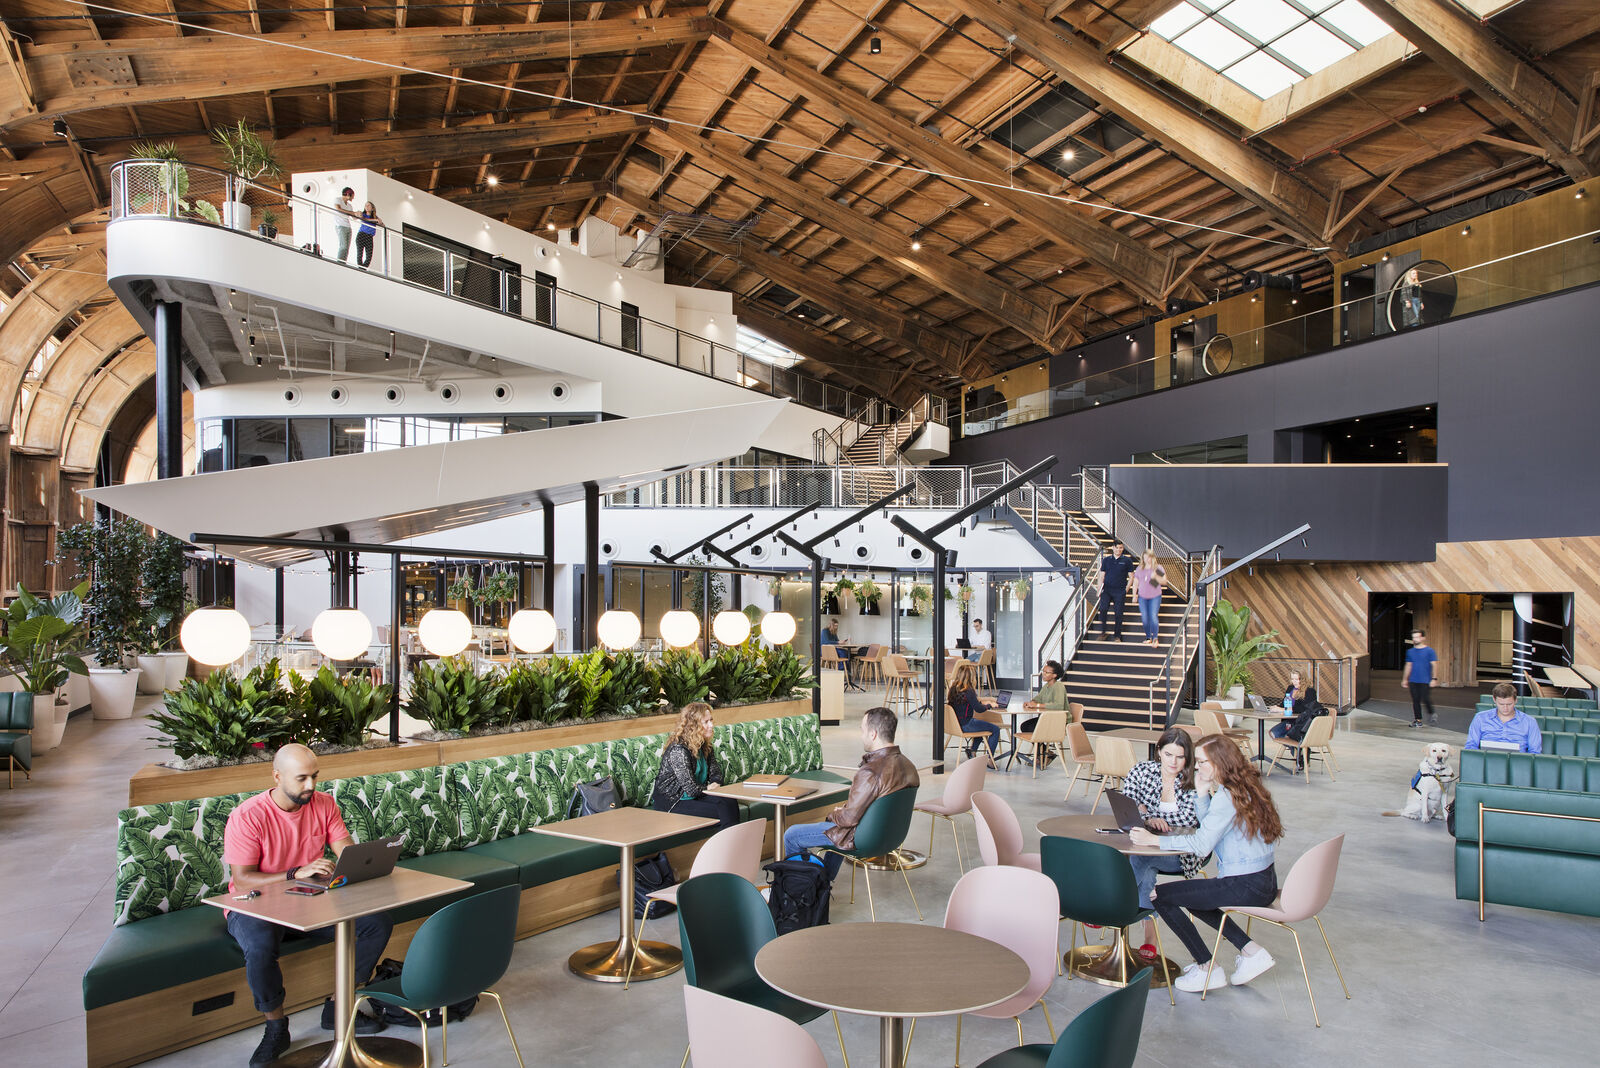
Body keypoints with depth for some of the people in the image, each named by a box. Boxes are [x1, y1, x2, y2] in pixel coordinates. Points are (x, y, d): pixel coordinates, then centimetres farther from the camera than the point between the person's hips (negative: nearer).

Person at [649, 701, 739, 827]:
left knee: (730, 803, -20)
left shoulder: (705, 746, 5)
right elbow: (691, 789, -23)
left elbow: (715, 771, 16)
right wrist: (710, 788, -5)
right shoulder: (678, 750, -22)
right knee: (722, 812, -24)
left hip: (694, 797, 8)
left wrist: (715, 784, -6)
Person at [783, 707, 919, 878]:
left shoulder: (870, 772, -32)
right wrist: (844, 808, 8)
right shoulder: (908, 765, -6)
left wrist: (833, 815, -3)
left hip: (860, 838, -8)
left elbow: (849, 818, -26)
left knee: (791, 835, 7)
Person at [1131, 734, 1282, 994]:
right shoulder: (1244, 787, 10)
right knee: (1190, 894, 30)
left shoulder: (1227, 796, -19)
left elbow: (1202, 844, -24)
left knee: (1160, 895, -5)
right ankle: (1251, 952, 21)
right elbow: (1209, 828, 18)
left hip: (1245, 886, -10)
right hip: (1263, 882, 10)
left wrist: (1153, 840, -20)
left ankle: (1207, 969, 5)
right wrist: (1202, 793, 5)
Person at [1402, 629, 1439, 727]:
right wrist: (1405, 679, 16)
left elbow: (1434, 665, -5)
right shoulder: (1410, 651, 12)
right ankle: (1417, 720, 12)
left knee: (1426, 699, -7)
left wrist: (1434, 678, -13)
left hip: (1425, 681, -4)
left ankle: (1432, 714, 21)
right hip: (1413, 681, 4)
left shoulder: (1429, 651, -2)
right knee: (1415, 701, 5)